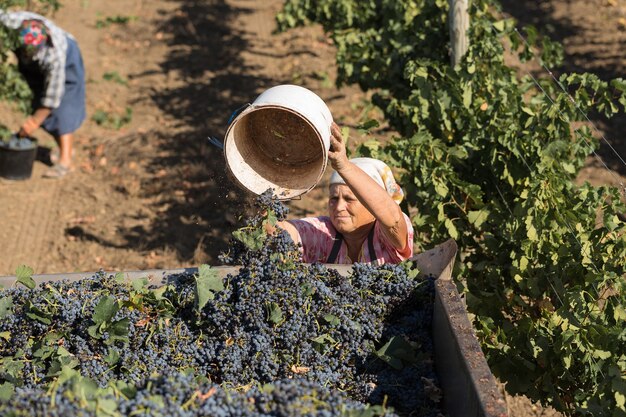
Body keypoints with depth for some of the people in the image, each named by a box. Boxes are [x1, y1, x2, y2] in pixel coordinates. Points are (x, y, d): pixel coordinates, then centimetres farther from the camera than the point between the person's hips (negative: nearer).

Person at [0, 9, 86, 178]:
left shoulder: (55, 55, -44)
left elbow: (53, 94, -33)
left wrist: (35, 121, -24)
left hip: (66, 58, -5)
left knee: (61, 109, -14)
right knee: (40, 104, 8)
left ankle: (65, 159, -11)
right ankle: (65, 148, 24)